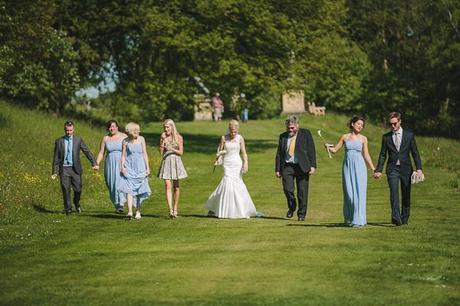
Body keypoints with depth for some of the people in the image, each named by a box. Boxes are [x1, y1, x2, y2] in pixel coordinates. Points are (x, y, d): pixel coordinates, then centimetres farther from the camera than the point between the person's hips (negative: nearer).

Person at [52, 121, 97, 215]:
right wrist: (54, 172, 5)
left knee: (78, 189, -3)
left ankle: (76, 203, 26)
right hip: (64, 169, 0)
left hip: (75, 169, 0)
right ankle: (68, 209, 9)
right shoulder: (59, 141, 5)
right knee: (66, 190, -3)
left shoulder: (78, 140, 5)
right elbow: (56, 158, 7)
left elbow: (87, 152, 1)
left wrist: (94, 163, -11)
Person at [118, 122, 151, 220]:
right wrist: (122, 167, -10)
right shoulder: (125, 141, 0)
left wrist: (147, 167, 4)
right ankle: (130, 211, -22)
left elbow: (145, 154, 7)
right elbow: (123, 155, 3)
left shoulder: (141, 139, 4)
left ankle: (138, 211, 16)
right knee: (129, 189, -14)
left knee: (139, 191, 6)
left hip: (140, 168, 2)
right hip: (129, 168, -2)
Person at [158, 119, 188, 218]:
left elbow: (181, 152, 0)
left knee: (176, 187, 7)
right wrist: (162, 141, -10)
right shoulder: (163, 137, 4)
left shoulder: (179, 138, 1)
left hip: (176, 162, 0)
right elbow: (160, 153, 0)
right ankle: (170, 210, -21)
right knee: (168, 186, -13)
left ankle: (175, 209, 20)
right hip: (166, 162, 0)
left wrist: (172, 149, -16)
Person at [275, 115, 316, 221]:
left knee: (302, 192, 0)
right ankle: (291, 207, 17)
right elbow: (279, 153, 14)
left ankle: (301, 214, 12)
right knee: (287, 189, -10)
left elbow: (311, 150, -1)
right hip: (287, 166, 2)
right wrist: (277, 169, 8)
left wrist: (313, 166, -9)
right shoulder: (283, 136, 12)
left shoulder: (305, 134, 3)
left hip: (302, 166, -2)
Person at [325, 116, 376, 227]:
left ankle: (358, 220, -3)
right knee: (348, 193, 1)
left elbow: (366, 155, 9)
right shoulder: (344, 137, 7)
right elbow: (335, 150, 9)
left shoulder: (363, 139, 6)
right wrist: (328, 147, -12)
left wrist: (373, 169, 7)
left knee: (359, 192, -6)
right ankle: (349, 219, 14)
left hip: (359, 167, -1)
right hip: (347, 166, 1)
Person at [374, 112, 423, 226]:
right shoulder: (386, 137, 8)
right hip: (392, 168, -1)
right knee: (394, 191, -19)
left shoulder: (409, 135, 5)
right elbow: (382, 155, 12)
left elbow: (415, 153, 4)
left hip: (406, 168, 1)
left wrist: (419, 168, -5)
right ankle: (396, 217, -29)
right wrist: (378, 170, 4)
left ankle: (404, 218, 19)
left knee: (406, 195, 5)